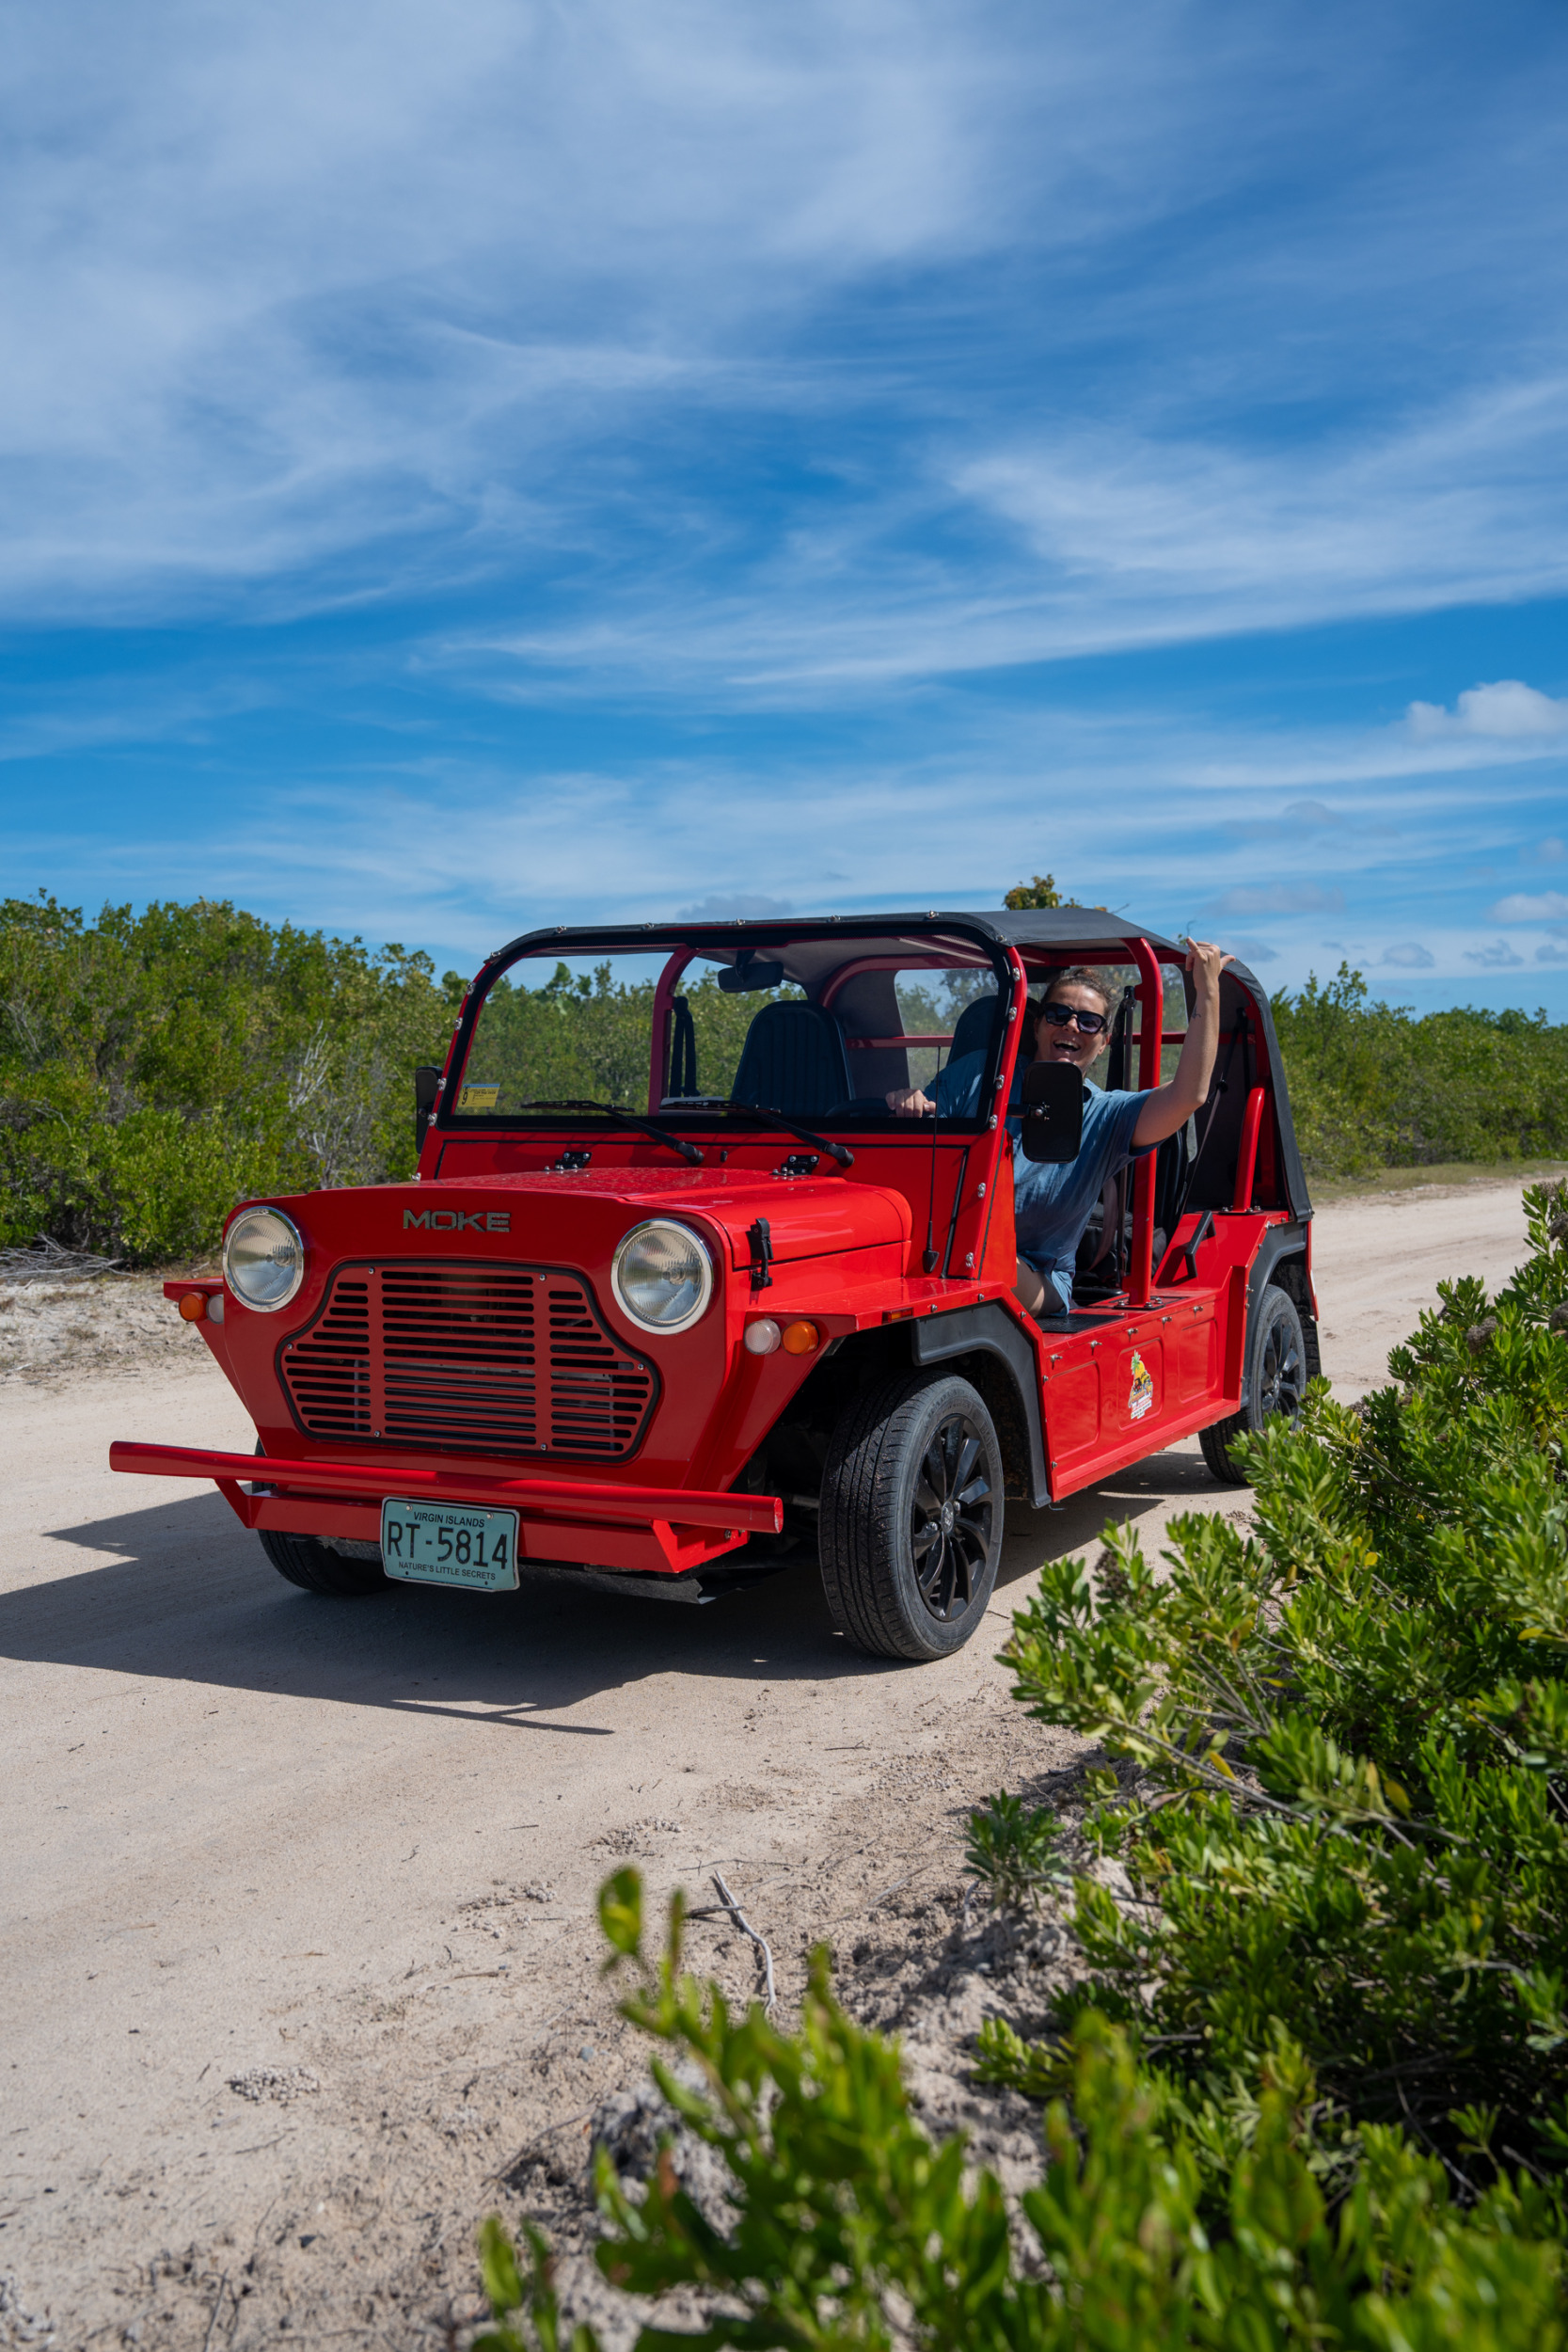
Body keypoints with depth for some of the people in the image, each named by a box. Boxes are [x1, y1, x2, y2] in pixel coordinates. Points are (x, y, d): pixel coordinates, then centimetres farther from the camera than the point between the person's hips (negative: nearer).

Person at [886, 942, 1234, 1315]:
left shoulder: (1105, 1117, 3)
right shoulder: (979, 1072, 7)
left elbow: (1188, 1095, -14)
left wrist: (1207, 991, -14)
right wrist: (906, 1106, -19)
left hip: (1038, 1280, 0)